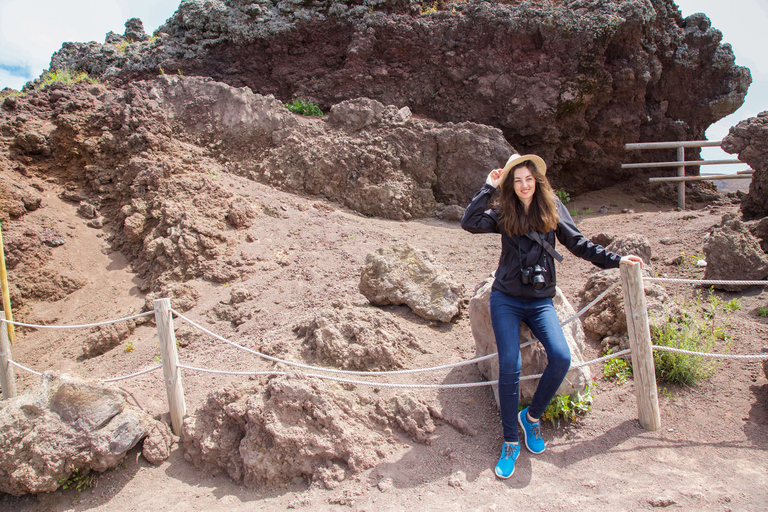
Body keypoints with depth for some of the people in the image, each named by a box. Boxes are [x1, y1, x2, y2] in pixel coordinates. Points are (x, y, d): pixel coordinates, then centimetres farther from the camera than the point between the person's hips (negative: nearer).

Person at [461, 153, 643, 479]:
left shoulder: (551, 208, 5)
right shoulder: (504, 215, 2)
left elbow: (578, 244, 8)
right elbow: (469, 222, -14)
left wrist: (615, 260, 3)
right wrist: (489, 187, -8)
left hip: (540, 301, 1)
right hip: (506, 300, -1)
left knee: (561, 358, -19)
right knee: (509, 367, -11)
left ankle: (532, 416, 7)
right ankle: (510, 442, 4)